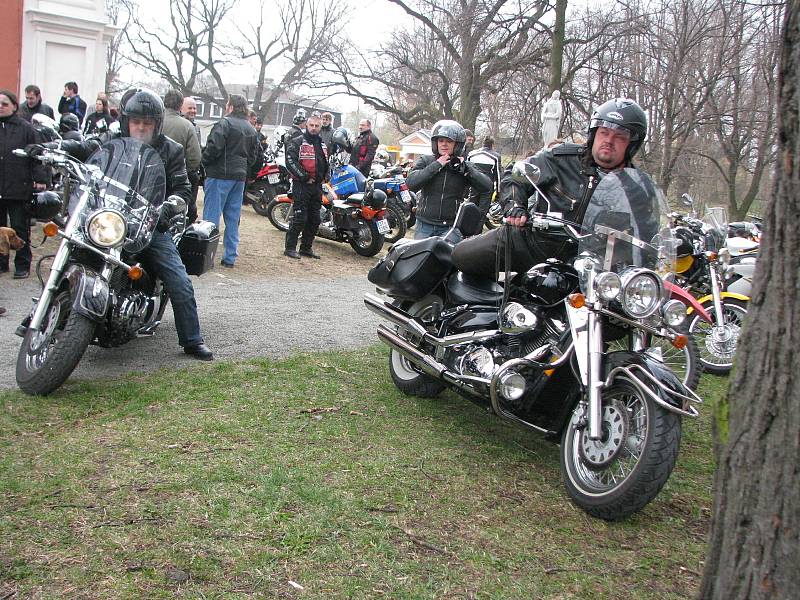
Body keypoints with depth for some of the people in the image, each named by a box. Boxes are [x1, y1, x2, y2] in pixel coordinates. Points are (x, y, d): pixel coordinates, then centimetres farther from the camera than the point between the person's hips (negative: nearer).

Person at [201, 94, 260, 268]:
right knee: (233, 218, 10)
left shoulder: (224, 123, -10)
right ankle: (230, 257, 12)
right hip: (240, 176, 7)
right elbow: (255, 156, 18)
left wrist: (204, 162, -3)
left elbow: (214, 147, -18)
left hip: (220, 175, -7)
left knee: (212, 215, -4)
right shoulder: (251, 129, 16)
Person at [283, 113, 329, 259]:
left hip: (317, 186, 7)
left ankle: (306, 247, 18)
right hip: (301, 185, -7)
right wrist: (305, 177, -15)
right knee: (299, 218, -10)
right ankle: (290, 247, -3)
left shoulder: (323, 145, 18)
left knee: (314, 219, 8)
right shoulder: (297, 142, -4)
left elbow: (326, 163, 31)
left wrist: (324, 177, 13)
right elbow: (291, 162, -15)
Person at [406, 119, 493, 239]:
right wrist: (436, 165, -14)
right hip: (425, 226, 0)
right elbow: (411, 183, -14)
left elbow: (487, 186, -7)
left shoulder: (465, 166, 5)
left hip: (450, 228, 0)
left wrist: (464, 168, -13)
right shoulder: (425, 161, 2)